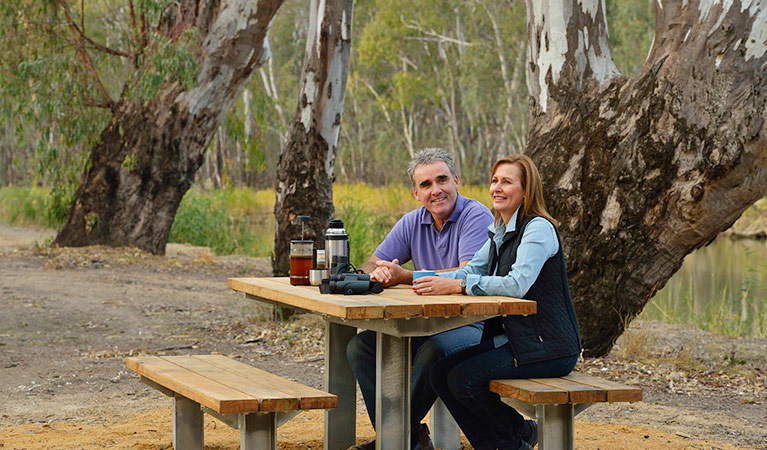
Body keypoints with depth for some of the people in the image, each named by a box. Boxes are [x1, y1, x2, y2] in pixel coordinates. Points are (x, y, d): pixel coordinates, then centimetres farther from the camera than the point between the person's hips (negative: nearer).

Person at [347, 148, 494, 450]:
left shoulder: (477, 217, -12)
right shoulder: (413, 222, 9)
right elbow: (369, 265, 7)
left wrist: (405, 276, -30)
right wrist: (379, 273, -20)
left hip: (476, 324, -7)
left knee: (435, 348, -37)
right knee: (360, 345, -8)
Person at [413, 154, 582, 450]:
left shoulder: (538, 228, -15)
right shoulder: (500, 233, 14)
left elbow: (518, 284, -28)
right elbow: (470, 271, 13)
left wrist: (456, 285, -30)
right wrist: (418, 280, -5)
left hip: (549, 348, -9)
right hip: (512, 338, 9)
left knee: (464, 379, -21)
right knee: (441, 373, -3)